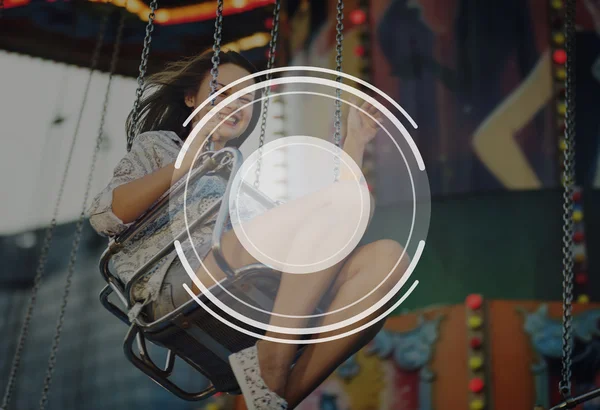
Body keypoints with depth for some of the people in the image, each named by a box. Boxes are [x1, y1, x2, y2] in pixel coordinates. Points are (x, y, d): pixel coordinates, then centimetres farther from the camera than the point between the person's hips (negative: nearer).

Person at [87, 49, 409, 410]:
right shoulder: (158, 145, 29)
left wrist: (354, 142, 27)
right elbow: (104, 217, 8)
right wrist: (185, 166, -2)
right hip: (184, 277, -5)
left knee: (388, 257, -22)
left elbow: (322, 219, 26)